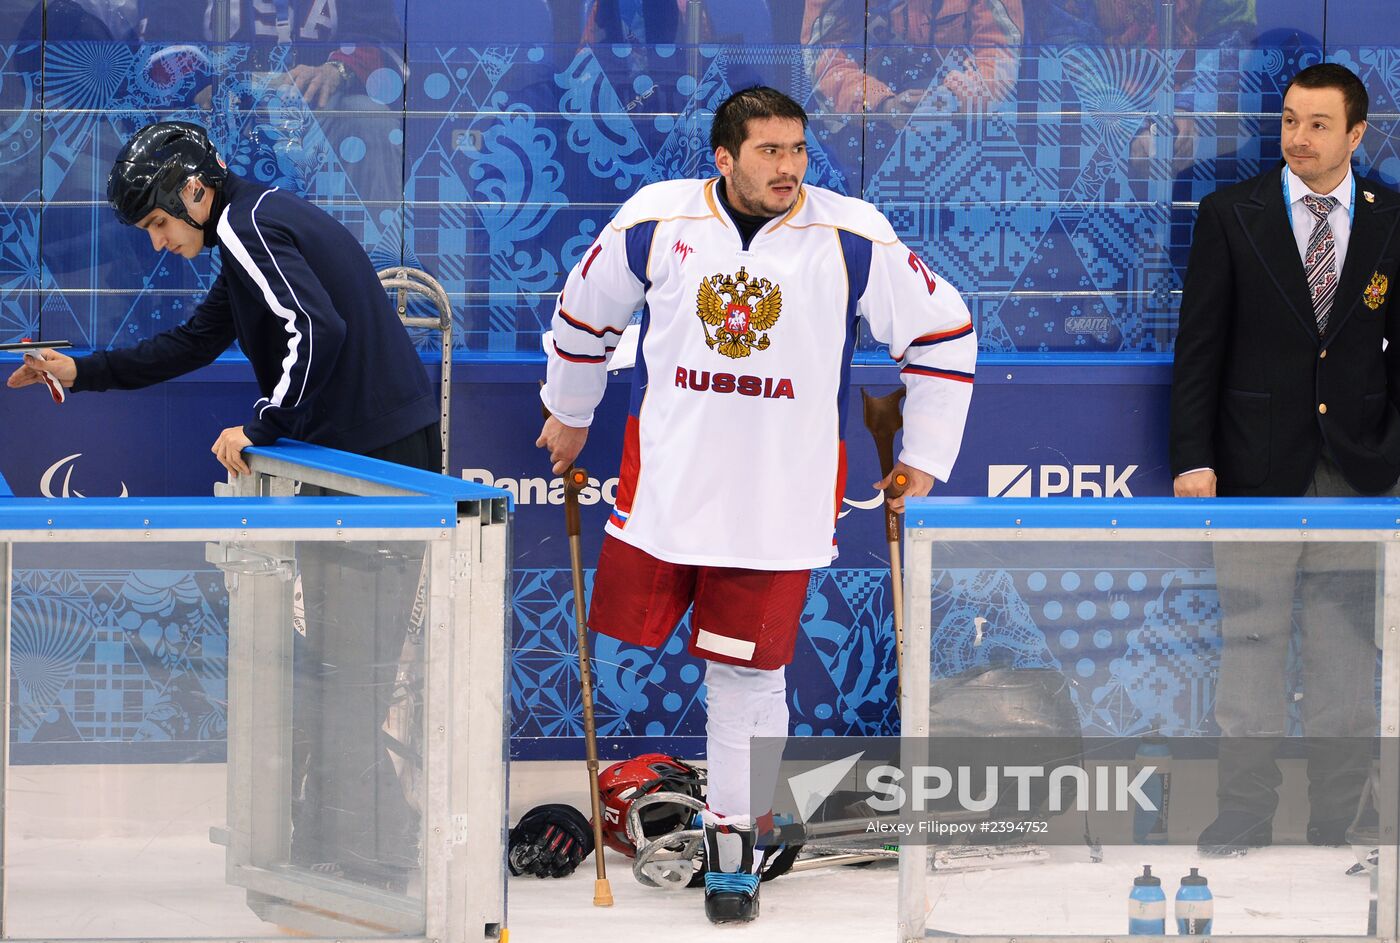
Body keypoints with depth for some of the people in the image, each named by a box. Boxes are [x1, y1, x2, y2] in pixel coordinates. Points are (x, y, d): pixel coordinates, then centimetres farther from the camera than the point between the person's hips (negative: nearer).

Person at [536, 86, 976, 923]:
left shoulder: (853, 239, -8)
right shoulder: (657, 222, -5)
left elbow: (944, 333, 3)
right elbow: (586, 310, 15)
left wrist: (924, 459, 5)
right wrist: (570, 413, 26)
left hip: (780, 495, -1)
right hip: (663, 475, 1)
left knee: (748, 667, 0)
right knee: (623, 642, 3)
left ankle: (735, 838, 15)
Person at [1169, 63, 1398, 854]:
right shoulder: (1232, 214, 1)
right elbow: (1200, 344, 1)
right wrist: (1193, 457, -6)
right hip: (1257, 469, -1)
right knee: (1250, 643, 1)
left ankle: (1336, 822, 11)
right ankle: (1242, 818, 9)